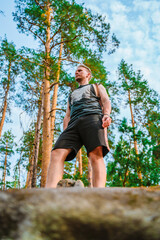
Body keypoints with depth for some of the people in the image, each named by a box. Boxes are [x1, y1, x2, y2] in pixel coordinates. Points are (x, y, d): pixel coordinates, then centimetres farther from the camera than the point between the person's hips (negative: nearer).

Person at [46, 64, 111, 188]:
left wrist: (106, 115, -13)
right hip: (74, 123, 4)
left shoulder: (97, 87, 32)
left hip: (92, 117, -3)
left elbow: (106, 101, 11)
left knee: (96, 155, -28)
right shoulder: (72, 94, 42)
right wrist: (65, 134, 11)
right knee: (57, 154, -21)